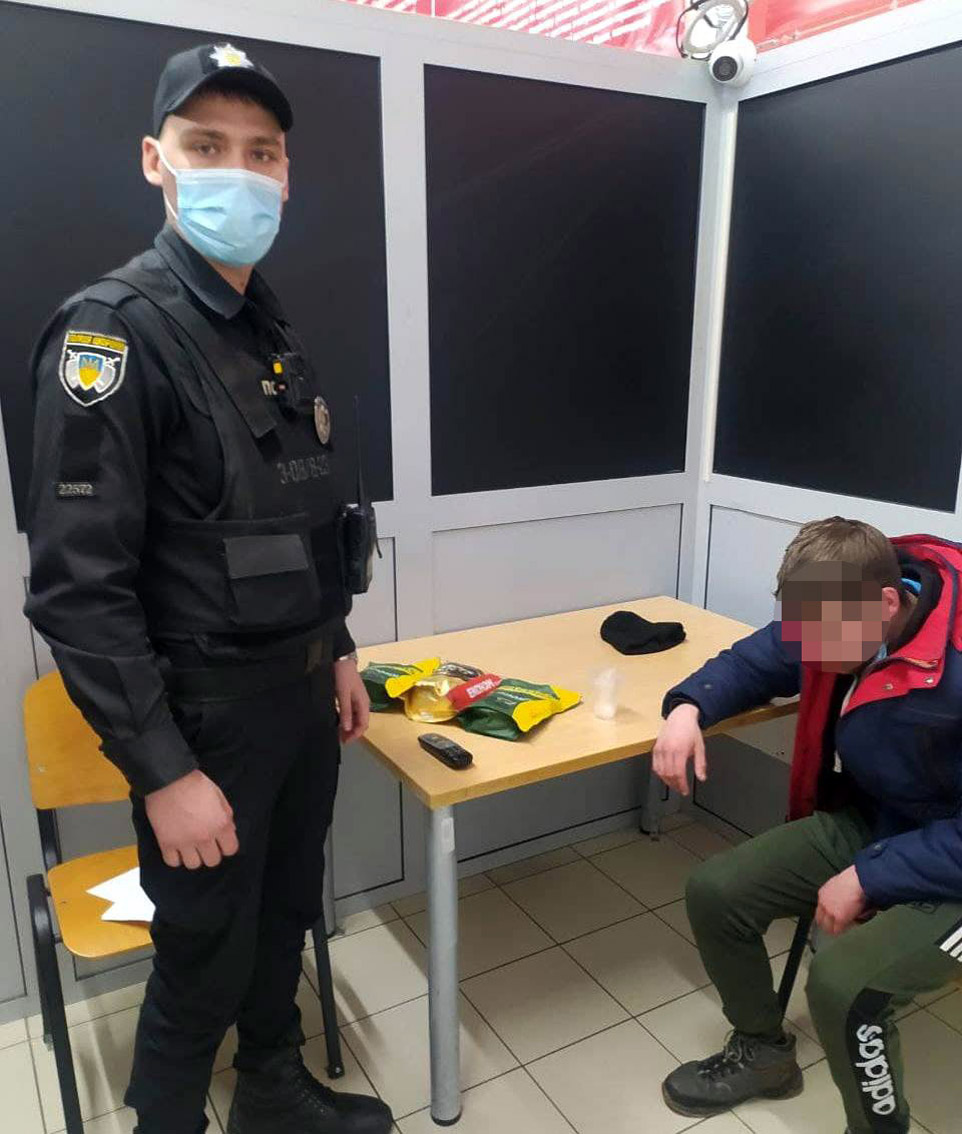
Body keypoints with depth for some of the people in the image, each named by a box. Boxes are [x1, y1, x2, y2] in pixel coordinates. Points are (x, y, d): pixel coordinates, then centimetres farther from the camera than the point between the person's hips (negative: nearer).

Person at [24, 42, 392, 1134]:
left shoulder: (275, 336, 10)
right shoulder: (114, 330, -16)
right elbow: (77, 586, -21)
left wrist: (338, 653, 15)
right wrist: (164, 771, -21)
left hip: (302, 693, 8)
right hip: (206, 713, -8)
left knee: (286, 916, 23)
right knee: (205, 960, 10)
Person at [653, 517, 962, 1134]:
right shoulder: (834, 616, -12)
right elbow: (755, 662, 4)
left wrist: (867, 878, -23)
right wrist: (688, 707, -15)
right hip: (863, 824, 7)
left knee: (843, 980, -30)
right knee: (715, 892, -5)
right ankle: (764, 1052, 23)